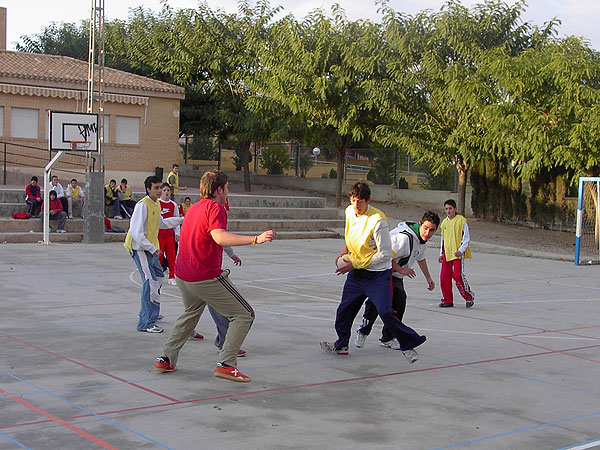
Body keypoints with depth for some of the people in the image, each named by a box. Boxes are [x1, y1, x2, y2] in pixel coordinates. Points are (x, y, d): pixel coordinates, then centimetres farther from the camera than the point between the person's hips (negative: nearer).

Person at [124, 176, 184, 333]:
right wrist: (152, 248, -25)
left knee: (158, 279, 19)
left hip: (151, 248, 10)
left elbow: (161, 223, 29)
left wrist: (181, 220, 26)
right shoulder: (143, 205, -18)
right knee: (151, 283, -15)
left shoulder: (156, 204, 11)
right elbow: (136, 232, -24)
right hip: (140, 248, -10)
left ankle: (147, 313, 36)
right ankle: (146, 323, -13)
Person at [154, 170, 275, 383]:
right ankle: (226, 364, -9)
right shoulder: (215, 208, -13)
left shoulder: (192, 208, 15)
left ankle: (166, 359, 32)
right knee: (244, 315, -1)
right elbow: (219, 237, -31)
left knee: (190, 314, 32)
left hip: (182, 275, 9)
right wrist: (255, 239, -40)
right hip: (206, 277, -9)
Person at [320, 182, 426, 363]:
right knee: (344, 310, 13)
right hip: (356, 273, 7)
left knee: (385, 313, -16)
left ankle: (409, 344, 2)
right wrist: (346, 250, 8)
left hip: (378, 274, -7)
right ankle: (341, 345, 32)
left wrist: (355, 264, -20)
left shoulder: (378, 221, -24)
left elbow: (385, 254, -21)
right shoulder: (349, 211, -1)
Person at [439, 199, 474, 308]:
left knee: (458, 275, -13)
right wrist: (441, 254, 20)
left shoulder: (461, 220, -5)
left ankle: (469, 296, 6)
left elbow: (466, 238, -5)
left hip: (458, 254, -6)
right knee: (444, 276, 1)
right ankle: (447, 300, 12)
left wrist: (460, 250, -15)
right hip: (447, 254, 6)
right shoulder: (444, 222, 14)